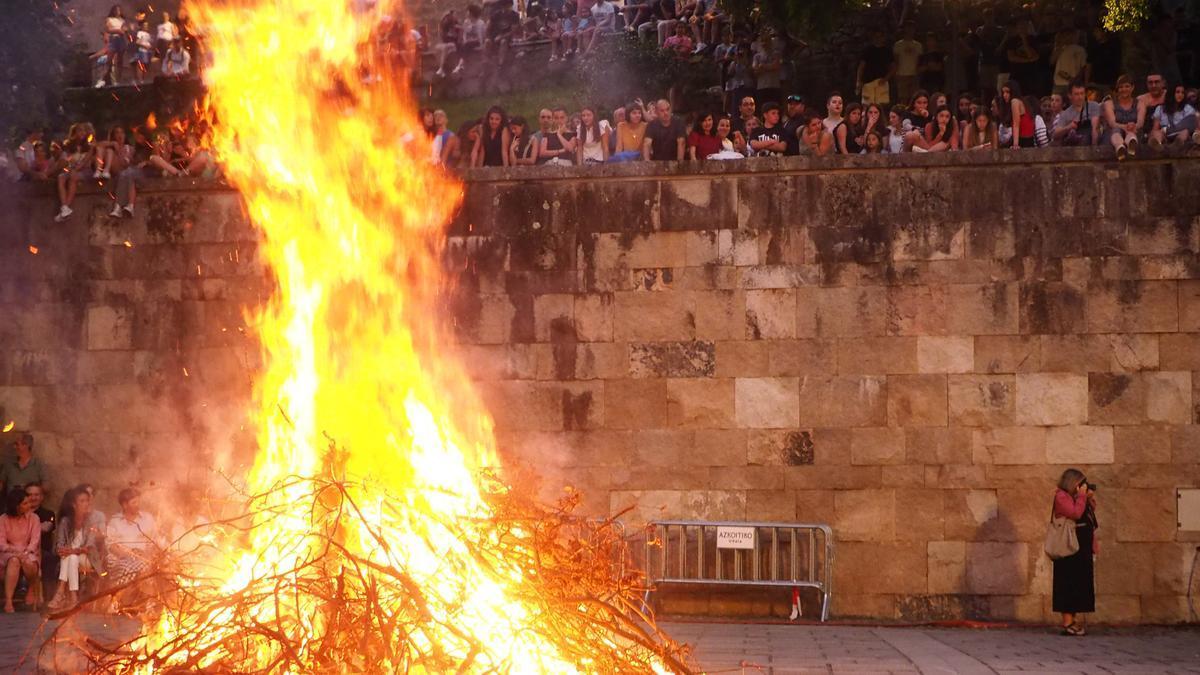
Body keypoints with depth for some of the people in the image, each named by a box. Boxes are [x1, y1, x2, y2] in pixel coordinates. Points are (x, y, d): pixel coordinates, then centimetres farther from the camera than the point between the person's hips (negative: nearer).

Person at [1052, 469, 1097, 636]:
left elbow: (1089, 515, 19)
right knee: (1069, 584, -9)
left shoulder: (1074, 497, 17)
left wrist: (1090, 498, 6)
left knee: (1078, 585, 9)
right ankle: (1068, 623, -8)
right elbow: (1075, 513, -22)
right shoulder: (1061, 496, -9)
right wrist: (1082, 495, -13)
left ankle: (1074, 621, 12)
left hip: (1082, 549, 9)